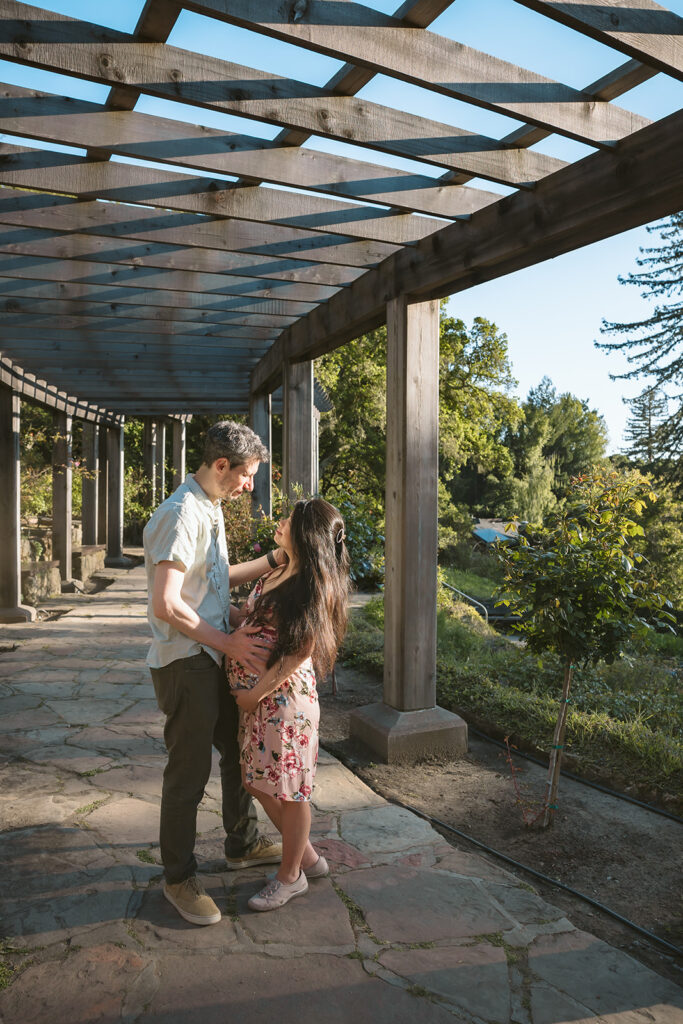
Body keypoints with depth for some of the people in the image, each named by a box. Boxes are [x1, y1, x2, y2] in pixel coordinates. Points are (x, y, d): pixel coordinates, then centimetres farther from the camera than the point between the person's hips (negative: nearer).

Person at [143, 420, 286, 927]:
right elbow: (166, 605, -27)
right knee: (190, 771, 4)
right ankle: (180, 877, 24)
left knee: (241, 750, 21)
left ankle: (243, 844, 41)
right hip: (185, 662, -10)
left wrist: (276, 558, 12)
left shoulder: (211, 509, 11)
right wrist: (229, 642, -21)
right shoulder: (181, 514, -22)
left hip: (217, 656, 10)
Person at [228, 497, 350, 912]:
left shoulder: (314, 583, -16)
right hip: (256, 695, 9)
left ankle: (291, 876, 27)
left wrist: (258, 691, -16)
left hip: (284, 695, -9)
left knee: (289, 788, 7)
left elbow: (302, 651, -17)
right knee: (261, 782, 18)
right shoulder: (279, 573, 10)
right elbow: (254, 617, 21)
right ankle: (308, 856, 36)